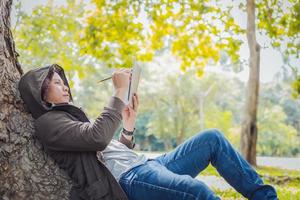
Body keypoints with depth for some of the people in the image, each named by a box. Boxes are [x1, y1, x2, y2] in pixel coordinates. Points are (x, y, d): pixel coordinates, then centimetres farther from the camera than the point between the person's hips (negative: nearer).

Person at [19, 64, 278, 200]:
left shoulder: (69, 115, 30)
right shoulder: (47, 123, 1)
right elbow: (98, 137, -18)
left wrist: (129, 125, 13)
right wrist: (120, 91, -11)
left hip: (145, 164, 9)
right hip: (127, 179, -9)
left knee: (213, 138, -3)